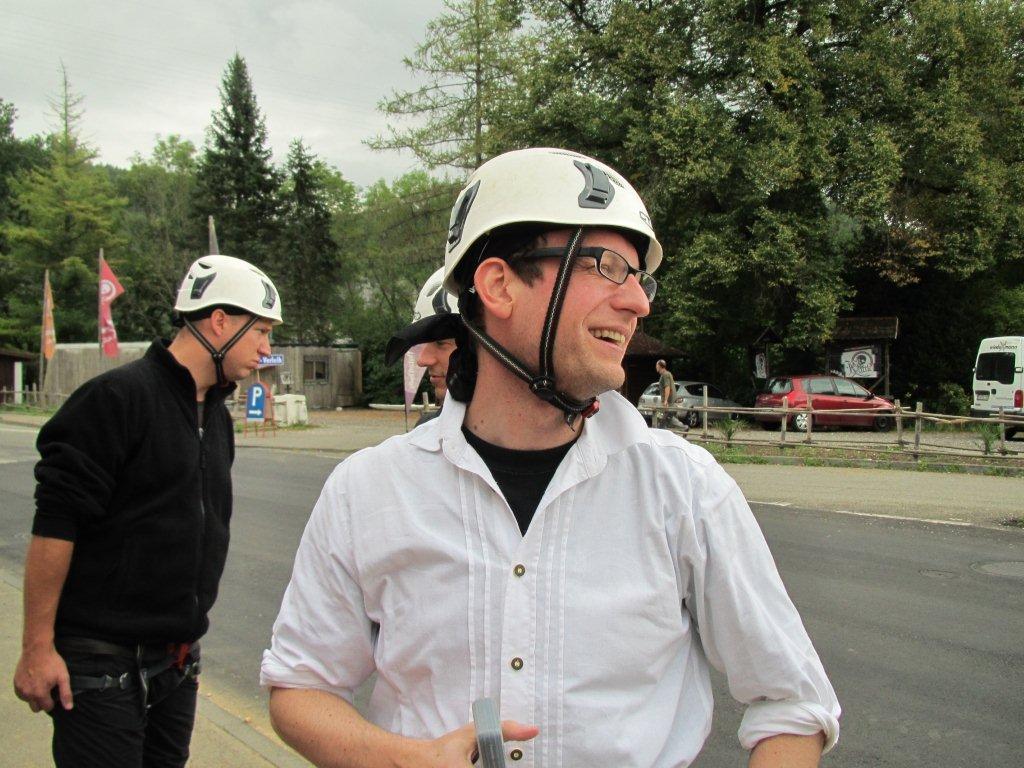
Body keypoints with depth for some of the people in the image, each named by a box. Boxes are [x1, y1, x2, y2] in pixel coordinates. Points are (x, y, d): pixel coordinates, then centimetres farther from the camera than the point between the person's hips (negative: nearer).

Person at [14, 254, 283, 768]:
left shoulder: (216, 416, 12)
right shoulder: (118, 397, -14)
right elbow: (55, 525, -17)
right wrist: (37, 647, -17)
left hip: (177, 662, 8)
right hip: (101, 663, -8)